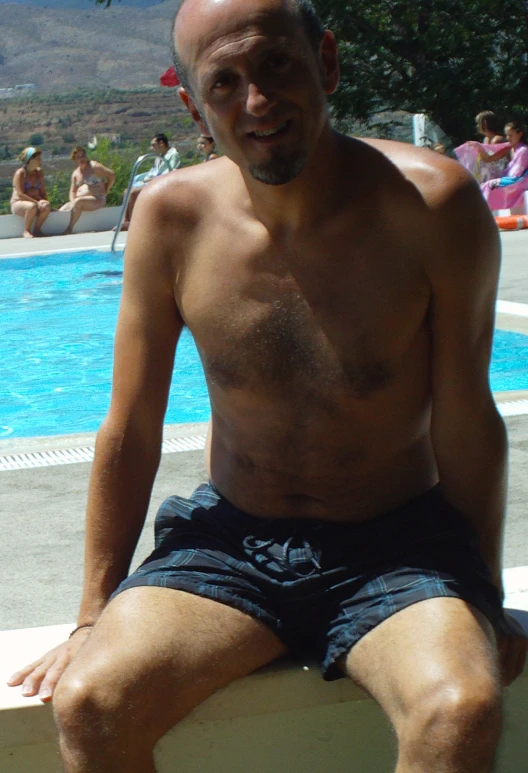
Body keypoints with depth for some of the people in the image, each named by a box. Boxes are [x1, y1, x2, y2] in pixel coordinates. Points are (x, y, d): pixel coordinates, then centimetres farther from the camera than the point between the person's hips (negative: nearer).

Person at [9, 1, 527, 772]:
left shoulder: (430, 203, -14)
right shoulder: (171, 216, -8)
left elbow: (465, 426, -6)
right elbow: (131, 433, 0)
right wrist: (94, 617, 5)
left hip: (397, 543, -1)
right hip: (232, 541, 2)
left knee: (460, 711, -31)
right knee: (88, 701, -23)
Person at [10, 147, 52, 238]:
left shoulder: (39, 172, 10)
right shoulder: (20, 173, -9)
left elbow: (43, 191, 10)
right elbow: (20, 194, -17)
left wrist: (45, 202, -10)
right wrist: (37, 202, -25)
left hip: (35, 202, 5)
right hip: (19, 203, -5)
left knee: (47, 206, -29)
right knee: (32, 206, -39)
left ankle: (37, 229, -10)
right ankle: (26, 231, -19)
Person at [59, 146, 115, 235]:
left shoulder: (94, 166, -5)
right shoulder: (75, 173, 15)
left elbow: (112, 175, -11)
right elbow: (73, 191, 16)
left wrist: (105, 191, -8)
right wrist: (73, 202, -5)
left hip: (98, 200, -7)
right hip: (79, 200, 7)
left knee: (78, 202, -34)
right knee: (62, 210, -11)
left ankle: (69, 229, -32)